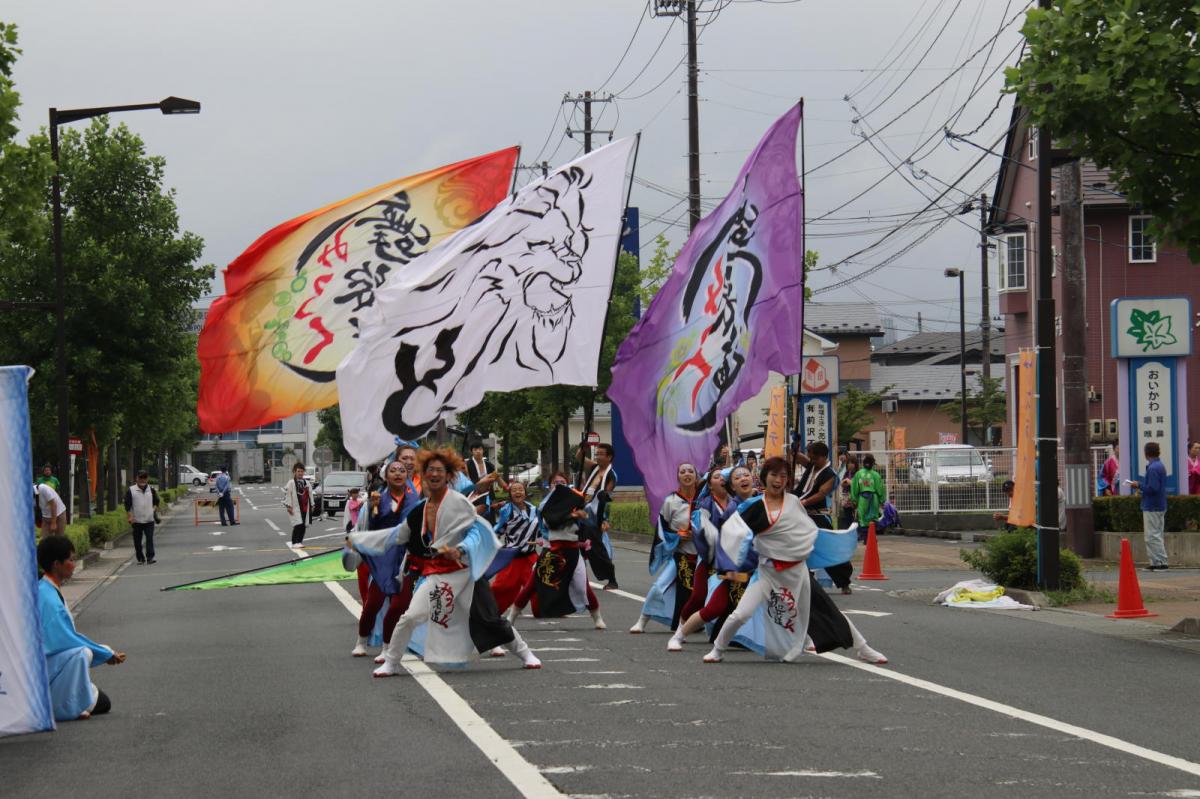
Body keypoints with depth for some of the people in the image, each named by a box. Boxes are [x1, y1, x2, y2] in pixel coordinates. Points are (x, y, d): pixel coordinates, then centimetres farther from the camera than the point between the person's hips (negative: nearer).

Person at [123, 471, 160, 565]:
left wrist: (155, 509, 3)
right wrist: (129, 516, -11)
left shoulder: (151, 489, 6)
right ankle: (140, 558, 16)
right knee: (137, 541, 5)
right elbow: (127, 504, -3)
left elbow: (156, 501, 19)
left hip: (149, 520, 1)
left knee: (150, 539, -9)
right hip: (136, 521, -1)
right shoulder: (130, 490, -2)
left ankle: (150, 557, -9)